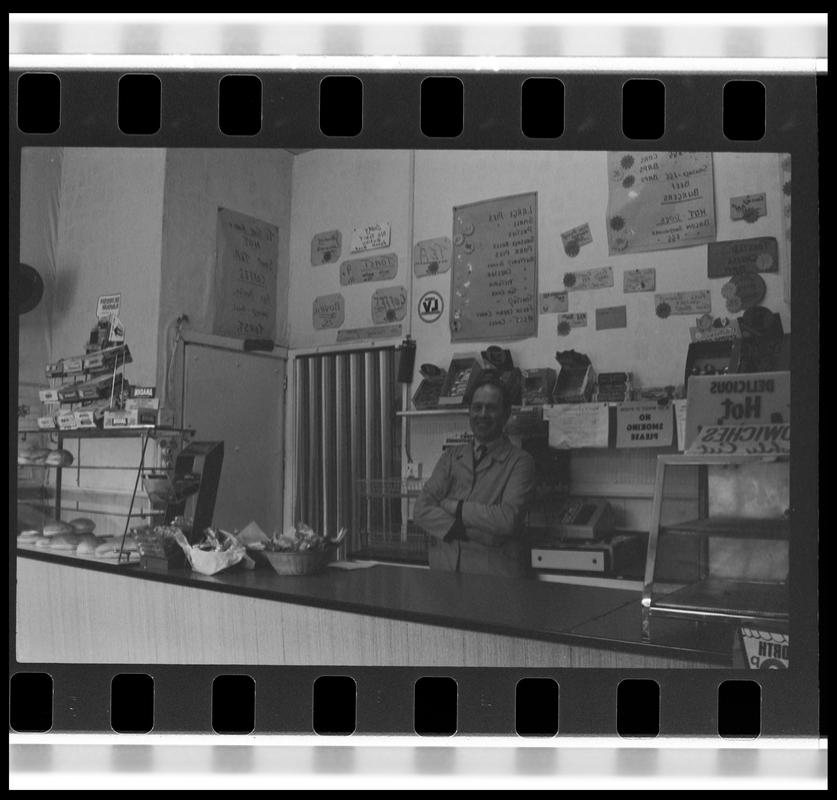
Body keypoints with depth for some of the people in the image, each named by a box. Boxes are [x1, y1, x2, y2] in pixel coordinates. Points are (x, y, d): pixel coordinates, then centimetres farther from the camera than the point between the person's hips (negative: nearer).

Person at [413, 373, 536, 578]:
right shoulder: (451, 457, 14)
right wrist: (473, 531, -10)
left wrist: (454, 507, -5)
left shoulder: (520, 461, 2)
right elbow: (420, 511, 2)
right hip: (444, 569, 3)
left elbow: (507, 519, -11)